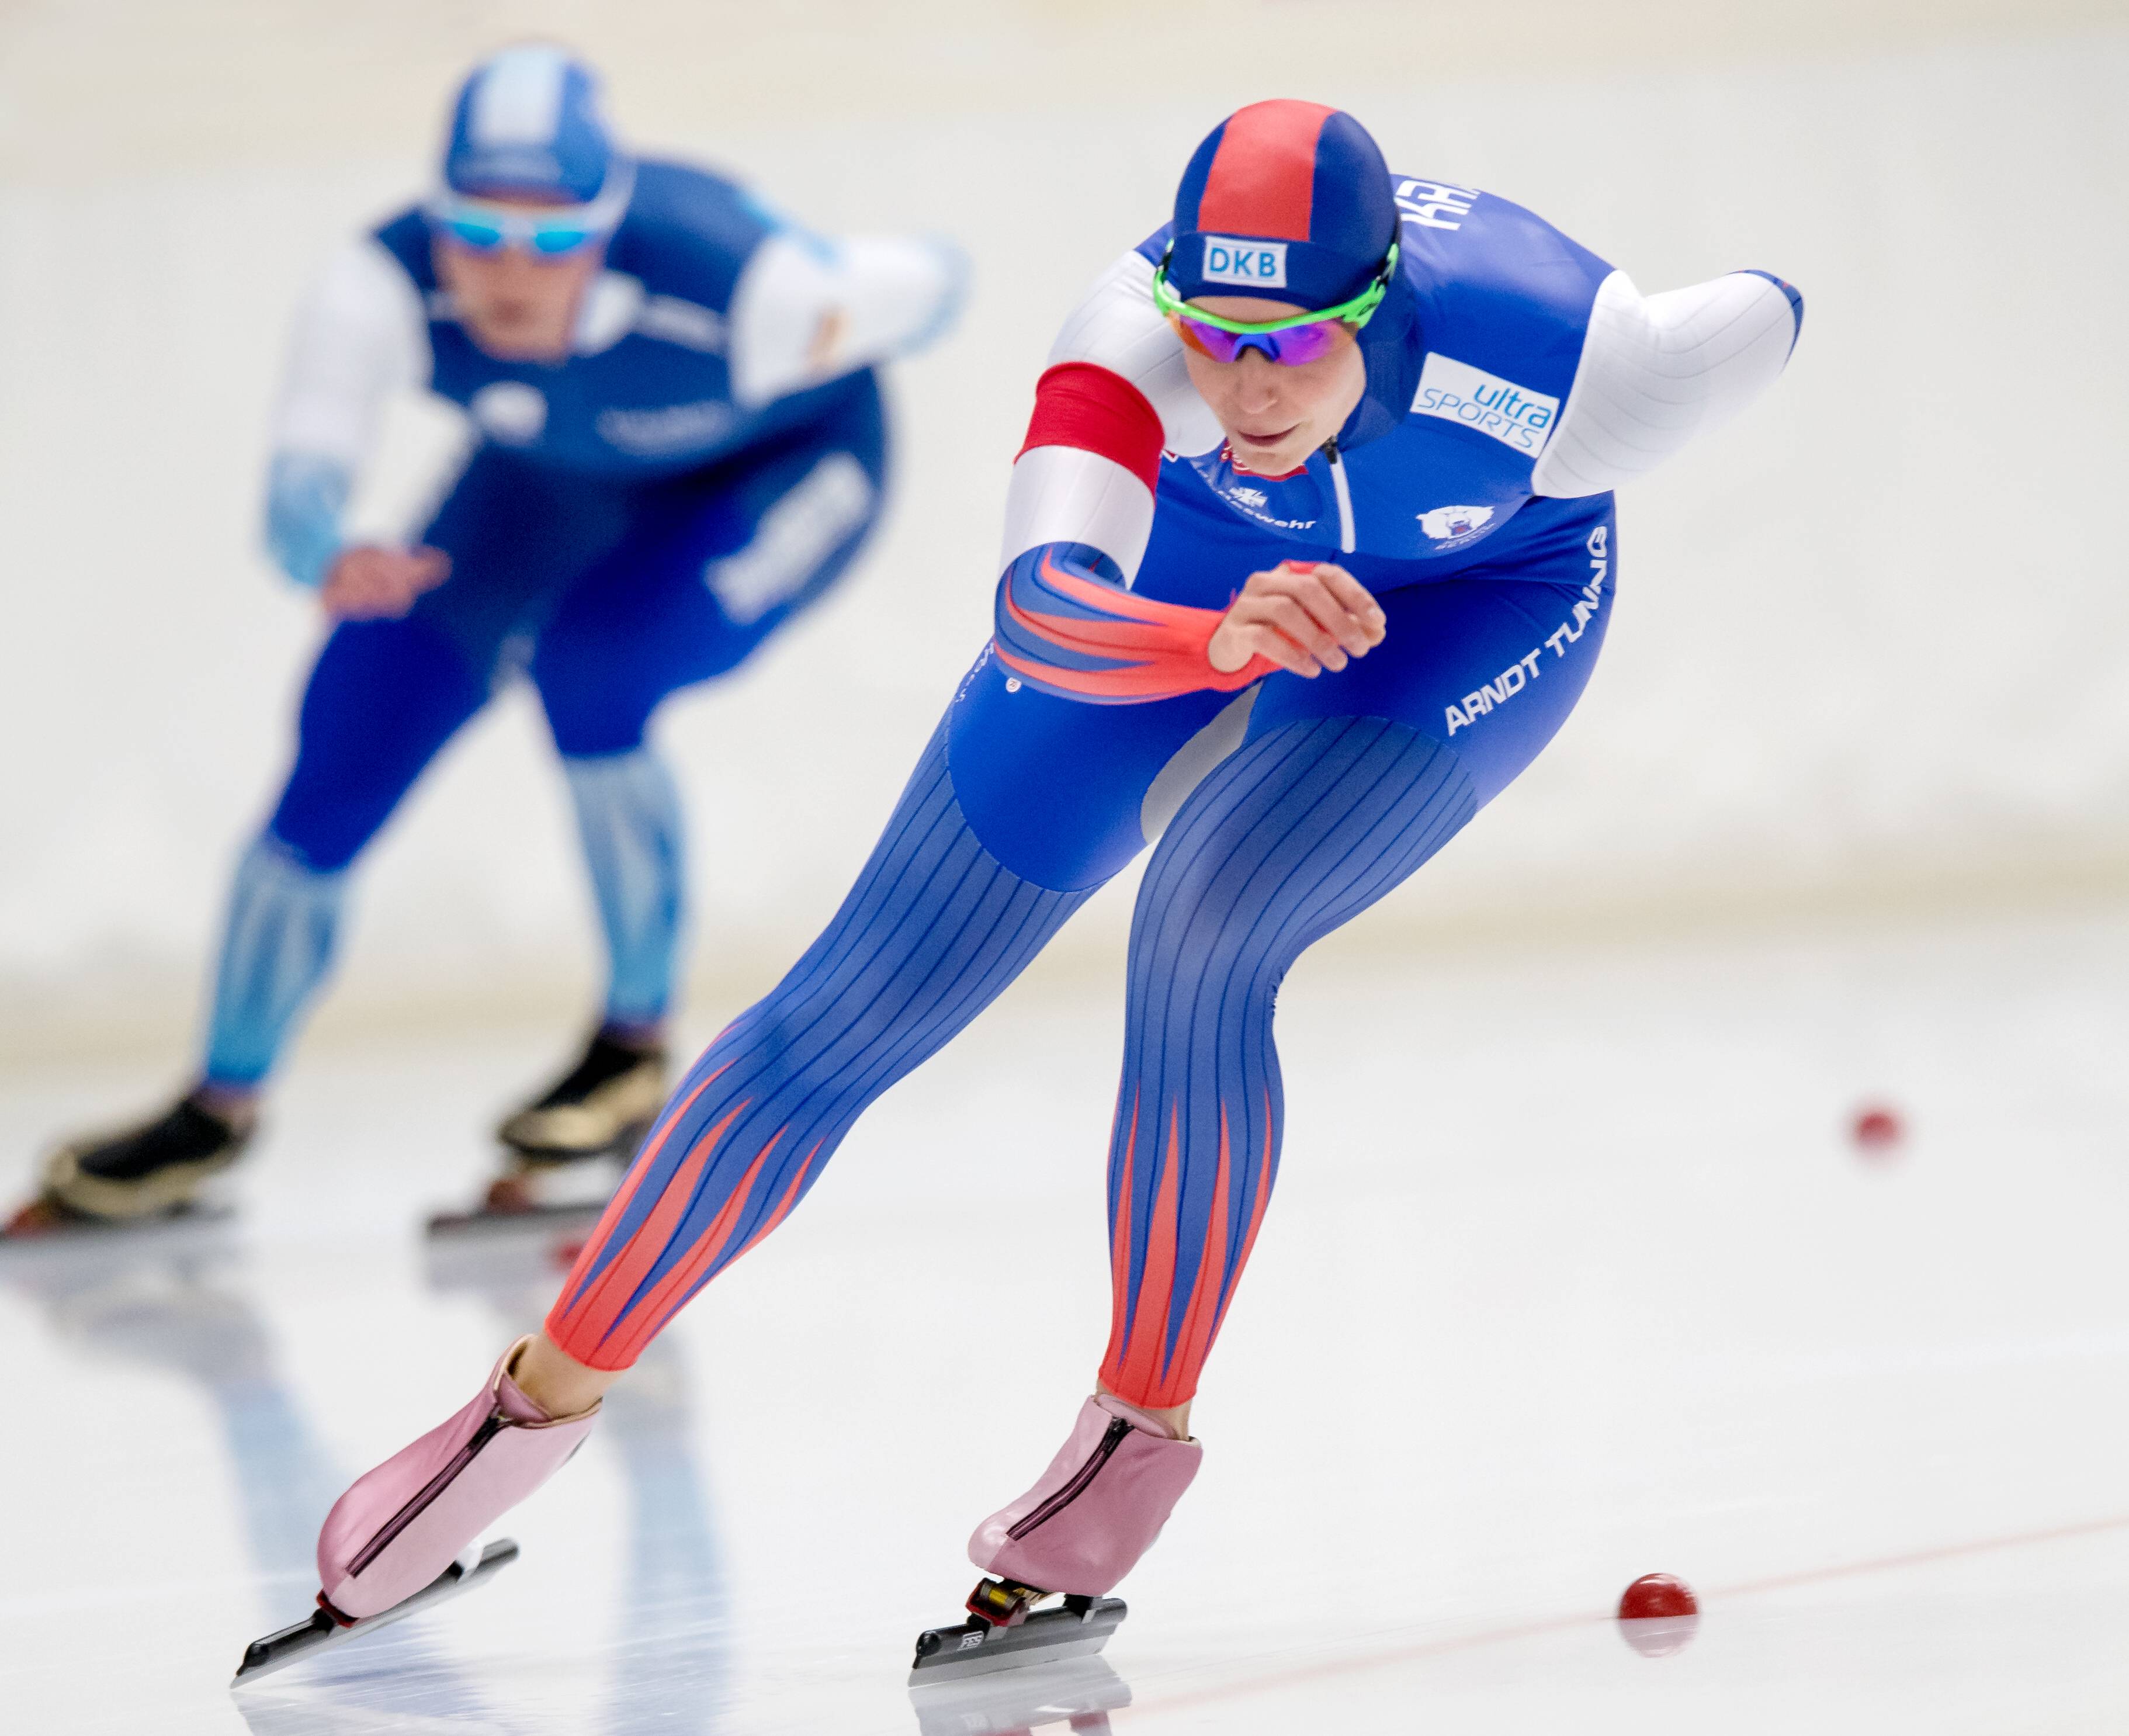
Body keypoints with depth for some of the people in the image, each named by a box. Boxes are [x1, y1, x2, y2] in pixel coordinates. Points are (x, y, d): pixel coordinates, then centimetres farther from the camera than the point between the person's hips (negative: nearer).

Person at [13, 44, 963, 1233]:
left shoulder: (734, 283, -42)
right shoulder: (389, 287, -35)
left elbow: (926, 282, -24)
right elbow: (304, 476, -43)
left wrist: (841, 356, 0)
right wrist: (328, 557, -68)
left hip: (788, 467, -4)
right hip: (558, 473, 4)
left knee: (591, 673, -30)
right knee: (350, 742, -1)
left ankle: (639, 1041, -6)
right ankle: (224, 1104, 19)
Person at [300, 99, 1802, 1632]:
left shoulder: (1573, 368, -40)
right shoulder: (1137, 336, -41)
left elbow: (1766, 317, -17)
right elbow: (1038, 613, -55)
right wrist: (1230, 638, -77)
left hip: (1487, 600, -1)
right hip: (1194, 558, 2)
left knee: (1203, 935, -29)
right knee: (860, 1005, 0)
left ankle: (1144, 1430, -7)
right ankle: (550, 1391, 17)